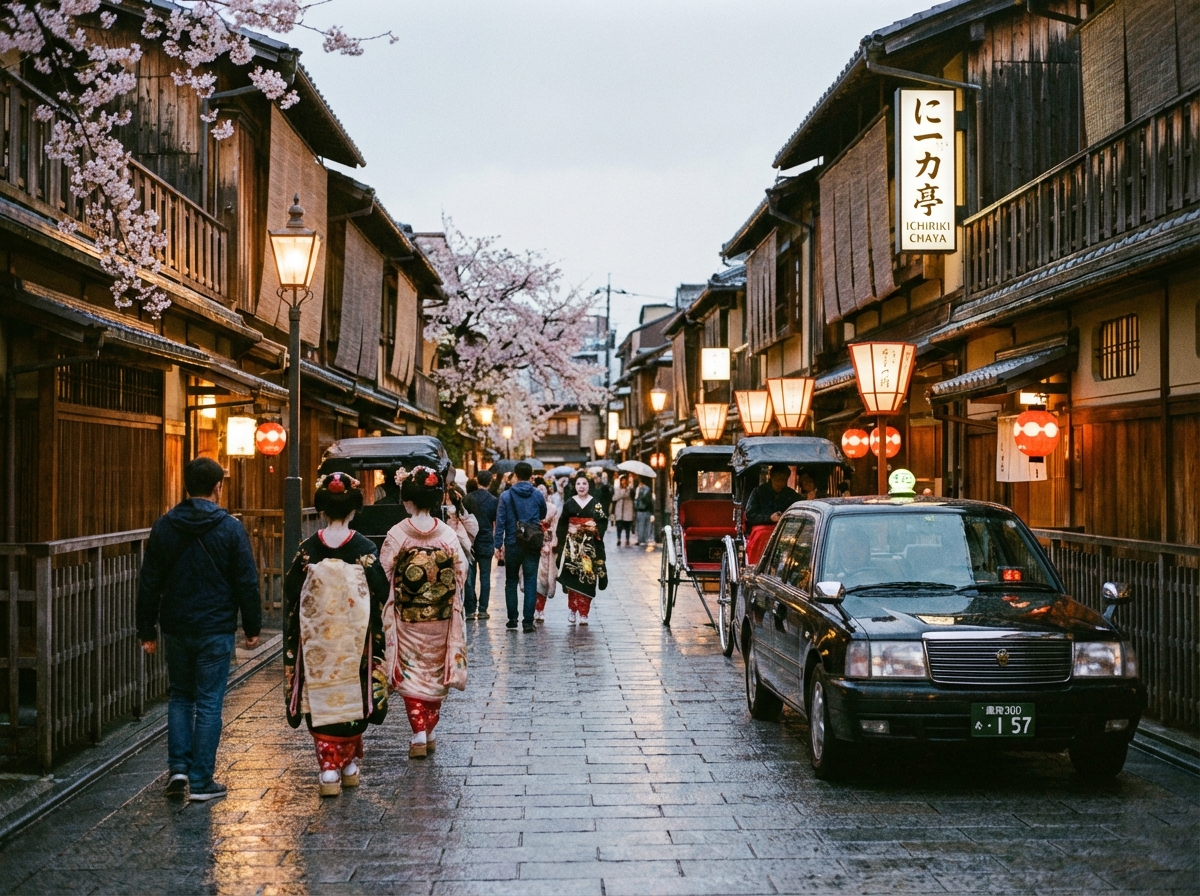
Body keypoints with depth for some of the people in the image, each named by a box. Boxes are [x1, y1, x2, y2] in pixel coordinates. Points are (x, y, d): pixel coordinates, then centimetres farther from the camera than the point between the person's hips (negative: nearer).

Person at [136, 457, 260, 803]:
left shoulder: (164, 526, 2)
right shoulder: (230, 528, -7)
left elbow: (149, 583, 5)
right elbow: (247, 583, -6)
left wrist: (147, 630, 10)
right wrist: (252, 627, 4)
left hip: (175, 628, 3)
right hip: (216, 629, -3)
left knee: (180, 696, 18)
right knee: (209, 703, 2)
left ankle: (178, 767, 7)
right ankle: (201, 781, 4)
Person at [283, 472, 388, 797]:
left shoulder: (308, 549, -5)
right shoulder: (365, 549, -8)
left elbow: (291, 597, -2)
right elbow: (380, 595, -6)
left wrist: (294, 641, 9)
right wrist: (376, 636, 8)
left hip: (316, 640, 0)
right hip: (355, 640, 0)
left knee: (321, 697, 6)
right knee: (351, 695, 13)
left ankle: (328, 770, 0)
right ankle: (349, 765, 21)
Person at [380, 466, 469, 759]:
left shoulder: (397, 534, -12)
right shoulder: (447, 534, -6)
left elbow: (383, 575, -8)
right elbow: (461, 571, -3)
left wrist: (386, 608, 7)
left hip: (407, 619, -2)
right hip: (441, 618, 2)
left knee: (411, 673, 7)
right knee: (436, 673, 16)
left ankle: (418, 736, -3)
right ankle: (430, 733, 23)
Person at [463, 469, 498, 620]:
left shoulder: (467, 498, -1)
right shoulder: (494, 500, -5)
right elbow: (497, 524, -3)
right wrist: (497, 542, 7)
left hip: (469, 542, 1)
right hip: (486, 542, -1)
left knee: (469, 576, 5)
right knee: (485, 576, 6)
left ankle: (470, 610, 4)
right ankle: (482, 610, 4)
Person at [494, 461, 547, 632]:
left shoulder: (506, 495, -6)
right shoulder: (538, 495, -1)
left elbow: (500, 521, -7)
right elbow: (543, 516, 14)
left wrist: (498, 544, -2)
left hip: (512, 544, 0)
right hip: (532, 545, 0)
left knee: (511, 581, 14)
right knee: (530, 582, 2)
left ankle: (512, 618, 15)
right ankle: (528, 621, -4)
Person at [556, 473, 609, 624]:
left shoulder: (596, 504, 4)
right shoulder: (569, 504, 5)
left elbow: (604, 522, 4)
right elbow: (562, 525, 5)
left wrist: (595, 527, -14)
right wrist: (568, 530, -11)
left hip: (590, 545, 0)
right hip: (572, 545, 0)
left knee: (587, 578, -3)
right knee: (572, 577, -3)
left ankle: (584, 613, 2)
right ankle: (573, 610, 9)